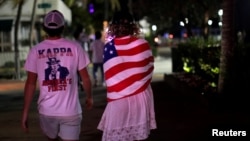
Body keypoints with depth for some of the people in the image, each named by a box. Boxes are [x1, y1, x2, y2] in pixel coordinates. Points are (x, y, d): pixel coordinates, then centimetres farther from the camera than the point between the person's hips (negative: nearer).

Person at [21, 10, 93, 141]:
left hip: (46, 110, 2)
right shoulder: (74, 47, -4)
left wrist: (25, 112, 4)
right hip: (70, 110, -1)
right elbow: (85, 78, 2)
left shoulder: (36, 50, -2)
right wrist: (89, 97, 20)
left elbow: (30, 83, -2)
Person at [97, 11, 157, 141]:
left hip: (119, 100, -2)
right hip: (141, 97, 3)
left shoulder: (109, 47, -6)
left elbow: (110, 78, -3)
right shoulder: (143, 44, -2)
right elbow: (149, 70, 6)